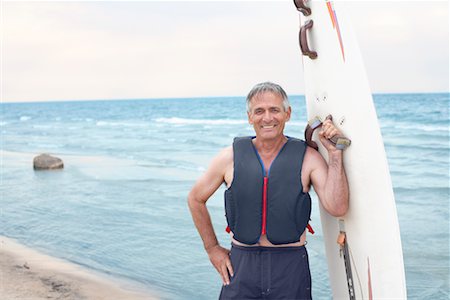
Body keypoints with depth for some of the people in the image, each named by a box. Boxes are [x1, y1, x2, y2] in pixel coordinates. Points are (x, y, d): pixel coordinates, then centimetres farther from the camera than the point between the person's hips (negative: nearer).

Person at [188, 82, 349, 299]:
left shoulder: (308, 158, -3)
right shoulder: (231, 157, -2)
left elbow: (337, 208, -14)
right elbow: (195, 199, 12)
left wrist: (334, 152, -15)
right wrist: (212, 249, 11)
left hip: (291, 267, 0)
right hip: (241, 265, 1)